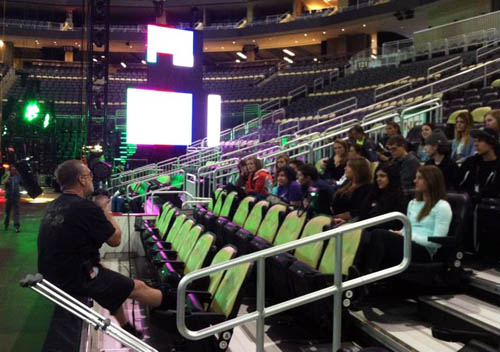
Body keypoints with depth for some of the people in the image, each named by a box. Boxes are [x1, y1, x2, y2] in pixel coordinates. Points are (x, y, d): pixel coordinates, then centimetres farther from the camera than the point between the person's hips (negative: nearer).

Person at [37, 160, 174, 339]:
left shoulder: (53, 206, 3)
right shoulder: (86, 207, -22)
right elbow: (115, 240, -8)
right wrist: (105, 210, 3)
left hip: (52, 274, 9)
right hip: (76, 279, -9)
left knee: (114, 280, 28)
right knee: (138, 287, 7)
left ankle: (127, 331, 37)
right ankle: (173, 300, 28)